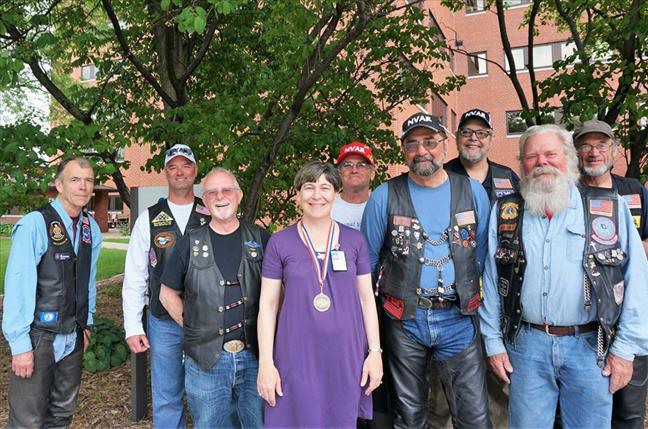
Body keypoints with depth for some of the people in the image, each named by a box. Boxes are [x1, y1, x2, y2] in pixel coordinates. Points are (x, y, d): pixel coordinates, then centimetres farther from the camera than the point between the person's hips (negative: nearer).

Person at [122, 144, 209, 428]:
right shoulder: (149, 219, 3)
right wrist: (133, 327, -2)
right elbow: (134, 277, 3)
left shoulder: (211, 216, 1)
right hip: (163, 323, 1)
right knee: (167, 399, 12)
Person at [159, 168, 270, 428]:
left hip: (254, 356, 1)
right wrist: (191, 326, 0)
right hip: (205, 360, 0)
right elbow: (168, 293, 9)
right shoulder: (190, 243, 2)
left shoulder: (260, 238, 2)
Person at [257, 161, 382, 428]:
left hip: (346, 356, 2)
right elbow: (268, 304, -2)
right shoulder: (279, 242, -2)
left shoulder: (354, 240, 3)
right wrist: (266, 362, -6)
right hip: (297, 357, -1)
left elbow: (366, 298, 5)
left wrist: (375, 351, 0)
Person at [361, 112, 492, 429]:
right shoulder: (385, 196, -3)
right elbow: (368, 259, 4)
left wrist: (467, 293, 5)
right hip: (404, 320, 0)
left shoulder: (473, 192, 2)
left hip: (458, 318, 1)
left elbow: (482, 254, 8)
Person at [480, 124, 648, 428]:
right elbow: (491, 281, 4)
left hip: (592, 346, 0)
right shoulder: (505, 212, 3)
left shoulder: (611, 207, 0)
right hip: (526, 345, 1)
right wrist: (493, 342, 2)